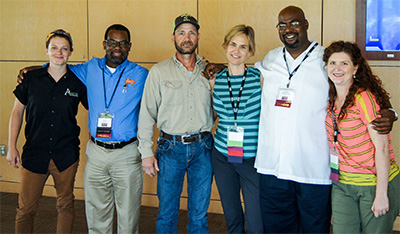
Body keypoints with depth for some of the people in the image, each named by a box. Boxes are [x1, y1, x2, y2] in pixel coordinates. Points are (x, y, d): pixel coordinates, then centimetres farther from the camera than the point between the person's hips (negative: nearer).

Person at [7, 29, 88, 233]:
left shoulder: (77, 83, -2)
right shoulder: (31, 79, -2)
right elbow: (17, 112, 6)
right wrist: (12, 147, 2)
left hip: (66, 155, 0)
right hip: (34, 154, 0)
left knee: (65, 205, 13)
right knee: (25, 209, 4)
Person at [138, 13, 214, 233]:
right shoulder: (159, 72, 1)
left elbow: (216, 110, 16)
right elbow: (147, 114, -1)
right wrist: (146, 152, -5)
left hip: (202, 148, 2)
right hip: (170, 148, -1)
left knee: (199, 214, 9)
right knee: (167, 212, 7)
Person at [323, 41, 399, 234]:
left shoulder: (364, 97, -16)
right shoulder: (332, 98, 6)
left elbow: (381, 145, -18)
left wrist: (381, 194, -19)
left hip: (375, 182, -6)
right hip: (342, 184, 6)